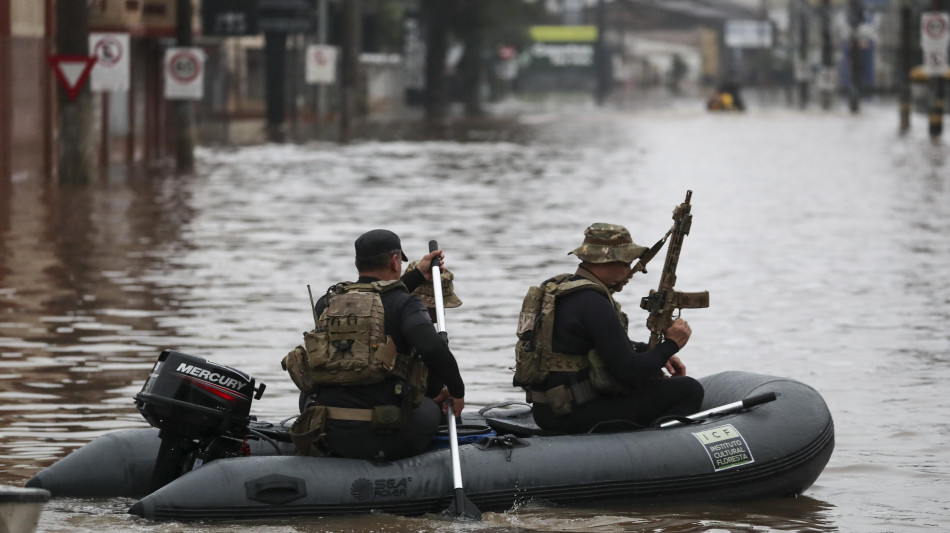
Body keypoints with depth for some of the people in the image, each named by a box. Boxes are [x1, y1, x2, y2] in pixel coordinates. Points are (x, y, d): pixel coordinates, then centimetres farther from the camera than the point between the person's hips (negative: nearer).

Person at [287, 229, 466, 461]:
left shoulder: (325, 305, 11)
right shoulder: (405, 304, -5)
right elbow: (432, 348, -21)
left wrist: (417, 275, 37)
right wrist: (457, 390, -5)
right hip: (382, 440, -4)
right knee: (430, 409, 29)